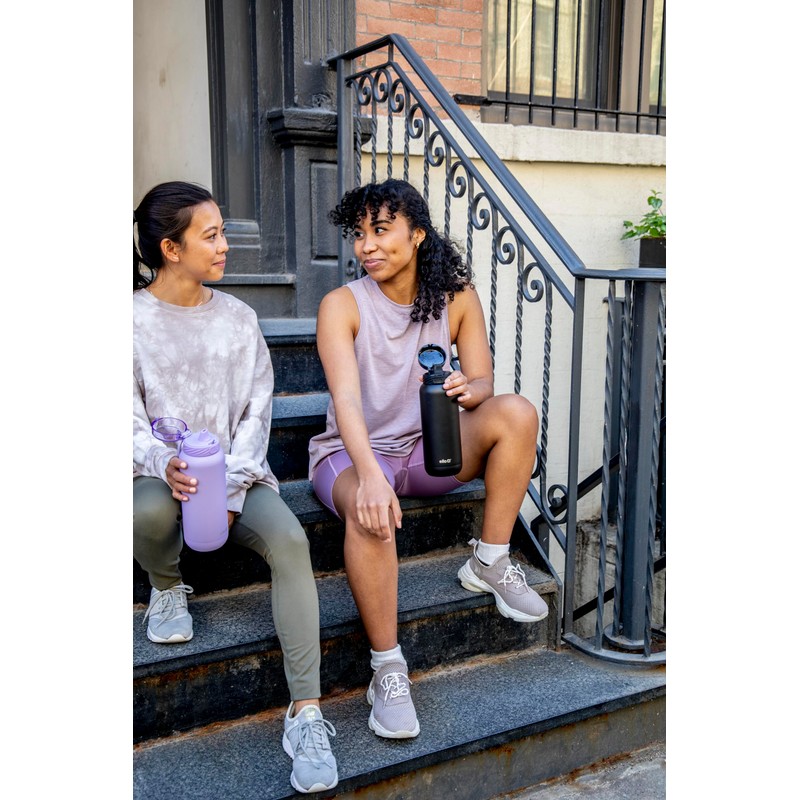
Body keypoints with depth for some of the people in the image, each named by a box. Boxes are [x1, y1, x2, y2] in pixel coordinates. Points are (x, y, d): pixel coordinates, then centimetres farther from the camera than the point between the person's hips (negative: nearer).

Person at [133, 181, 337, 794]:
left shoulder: (238, 318, 6)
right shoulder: (135, 319, -1)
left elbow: (256, 415, 3)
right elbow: (130, 423, -4)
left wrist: (229, 491, -11)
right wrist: (164, 465, -26)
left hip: (236, 474, 2)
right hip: (161, 475, -1)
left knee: (290, 541, -28)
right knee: (149, 510, -38)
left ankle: (306, 712, -26)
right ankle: (167, 586, 0)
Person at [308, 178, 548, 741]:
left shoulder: (456, 297, -1)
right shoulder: (342, 305, -12)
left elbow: (483, 383, -4)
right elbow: (347, 397, -26)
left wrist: (465, 389, -31)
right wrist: (370, 474, -43)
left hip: (429, 449, 4)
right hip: (353, 453, -3)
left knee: (517, 413, -21)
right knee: (369, 510, -38)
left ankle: (490, 562, -8)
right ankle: (388, 668, -22)